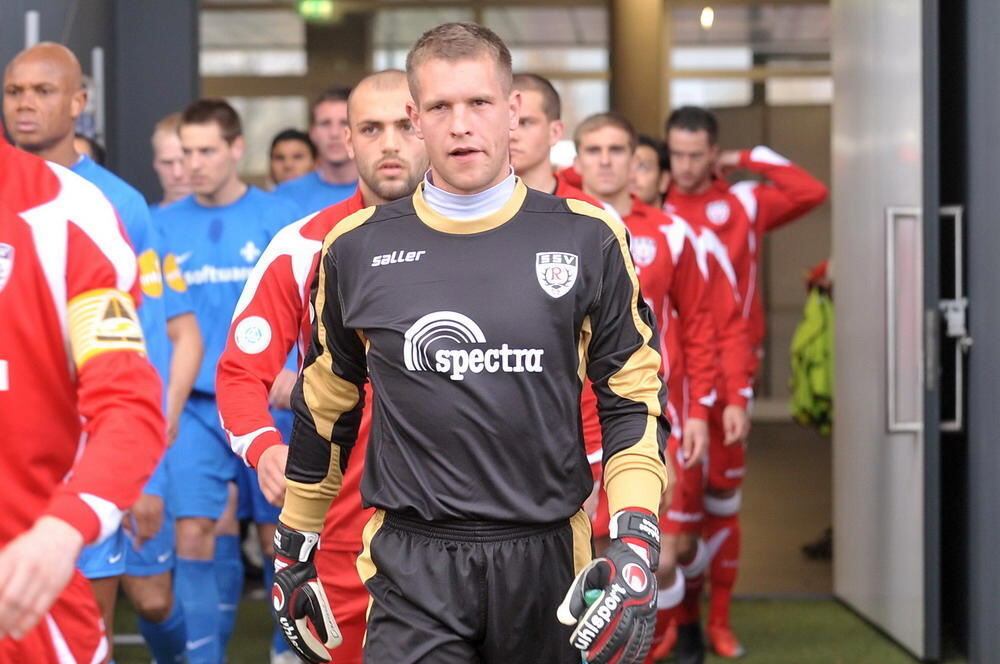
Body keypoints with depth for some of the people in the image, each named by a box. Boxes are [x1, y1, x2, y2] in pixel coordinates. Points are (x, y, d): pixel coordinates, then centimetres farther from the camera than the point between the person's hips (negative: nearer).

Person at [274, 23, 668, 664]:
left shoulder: (588, 240, 0)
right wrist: (294, 549, 19)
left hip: (548, 560, 1)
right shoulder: (356, 249, 3)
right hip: (412, 563, 0)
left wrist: (637, 545, -8)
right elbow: (323, 407, 14)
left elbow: (635, 397, 4)